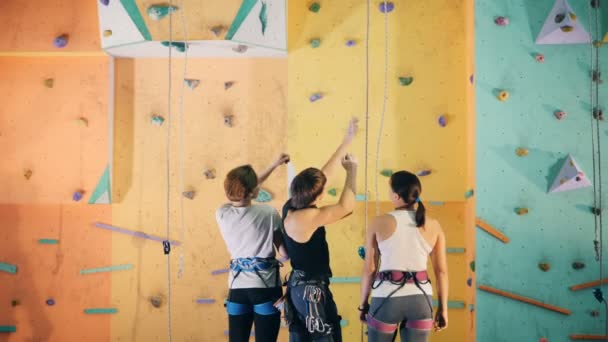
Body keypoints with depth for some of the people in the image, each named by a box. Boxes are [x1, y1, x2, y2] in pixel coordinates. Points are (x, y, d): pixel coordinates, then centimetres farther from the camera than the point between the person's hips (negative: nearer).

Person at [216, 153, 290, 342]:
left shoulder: (222, 214, -3)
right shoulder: (268, 213, -14)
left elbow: (243, 191, 16)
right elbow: (285, 252, -6)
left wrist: (274, 165, 21)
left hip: (237, 287, 4)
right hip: (266, 287, -3)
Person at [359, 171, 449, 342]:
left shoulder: (379, 223, -5)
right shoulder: (433, 226, 1)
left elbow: (369, 269, -2)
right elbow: (442, 271, 3)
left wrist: (363, 303, 8)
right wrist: (443, 308, 11)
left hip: (387, 297, -2)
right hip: (420, 298, 2)